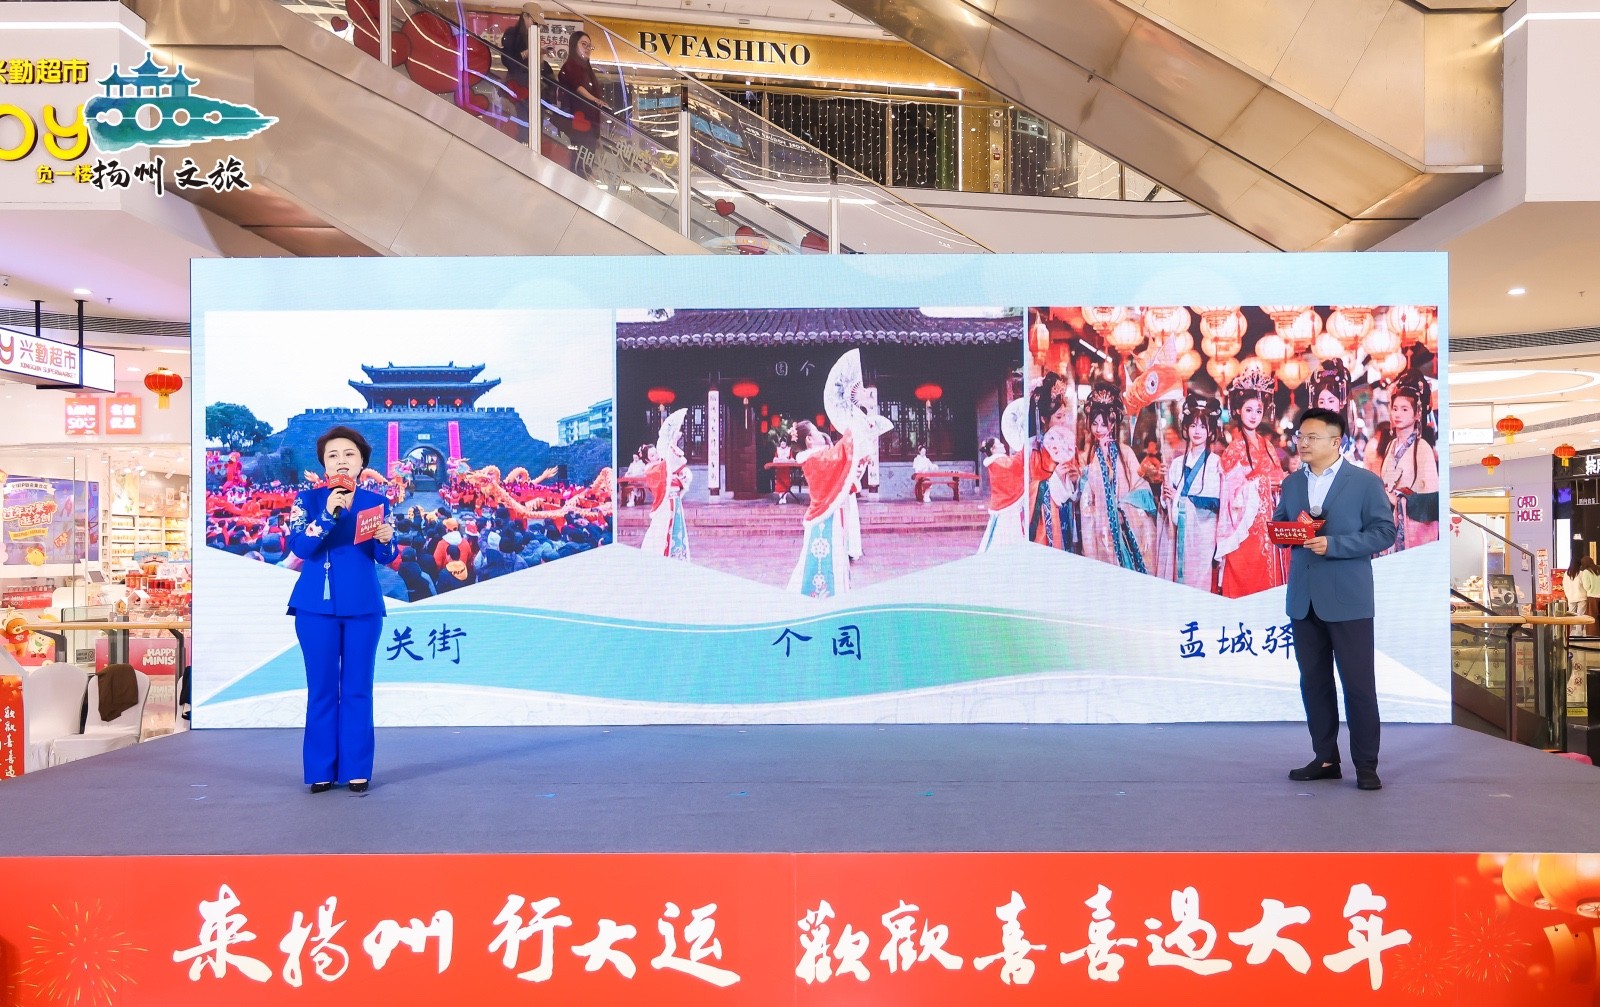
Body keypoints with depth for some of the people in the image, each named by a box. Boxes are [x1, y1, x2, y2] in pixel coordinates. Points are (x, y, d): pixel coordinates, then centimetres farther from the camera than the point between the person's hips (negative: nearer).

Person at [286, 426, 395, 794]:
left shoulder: (377, 502, 6)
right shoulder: (308, 500, 3)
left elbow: (386, 558, 0)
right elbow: (298, 547, -12)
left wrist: (386, 540, -22)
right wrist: (327, 515, -23)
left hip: (363, 606, 1)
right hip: (317, 606, -1)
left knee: (358, 689, 3)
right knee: (321, 689, 3)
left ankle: (356, 770, 10)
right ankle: (321, 771, 11)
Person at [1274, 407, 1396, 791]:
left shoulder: (1366, 482, -2)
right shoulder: (1291, 483, 13)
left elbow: (1384, 532, -7)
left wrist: (1333, 544, -18)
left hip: (1348, 600, -5)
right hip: (1303, 599, 5)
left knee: (1359, 684, -1)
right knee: (1314, 682, 9)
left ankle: (1366, 766, 9)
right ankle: (1325, 759, 20)